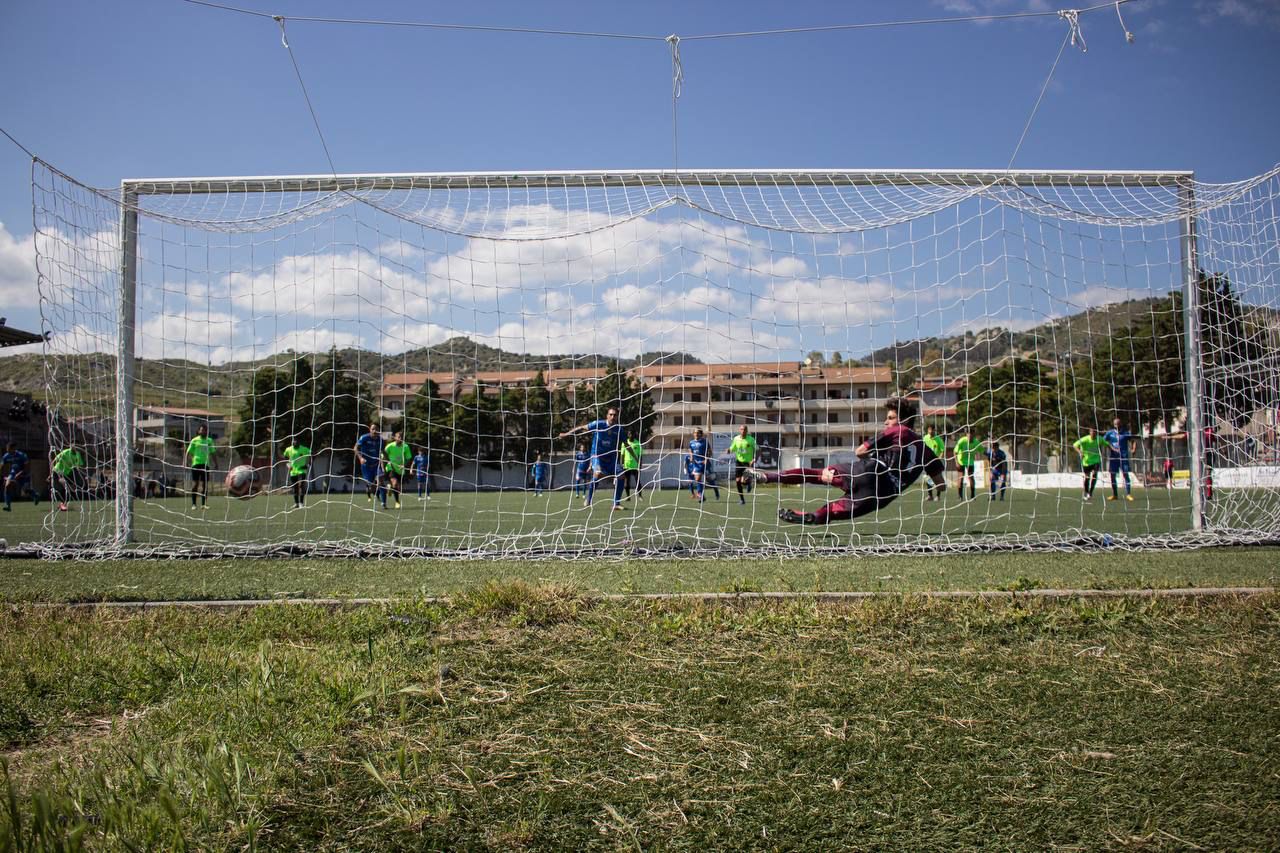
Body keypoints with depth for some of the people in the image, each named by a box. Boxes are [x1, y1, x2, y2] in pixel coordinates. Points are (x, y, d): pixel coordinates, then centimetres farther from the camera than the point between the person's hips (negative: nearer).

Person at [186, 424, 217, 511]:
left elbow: (213, 453, 18)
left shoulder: (209, 441, 12)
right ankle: (193, 504, 4)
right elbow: (189, 452, 2)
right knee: (195, 483, -1)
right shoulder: (194, 440, 2)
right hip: (196, 464, -3)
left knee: (205, 484, 2)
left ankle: (204, 504, 6)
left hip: (206, 464, 3)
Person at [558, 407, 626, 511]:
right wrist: (566, 434, 1)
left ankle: (616, 504, -3)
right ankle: (588, 501, -12)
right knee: (598, 473, -29)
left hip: (612, 457, 4)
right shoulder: (598, 424, -11)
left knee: (620, 475, -14)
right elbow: (582, 428, -2)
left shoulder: (619, 429, -3)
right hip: (597, 455, -3)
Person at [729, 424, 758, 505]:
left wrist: (754, 459, -21)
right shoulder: (736, 439, 2)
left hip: (748, 462, -3)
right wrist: (729, 450, -11)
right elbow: (732, 449, 12)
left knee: (743, 481, -16)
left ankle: (749, 482, 23)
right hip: (739, 461, 4)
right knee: (737, 481, -1)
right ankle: (741, 498, 17)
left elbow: (756, 450, -6)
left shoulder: (751, 439, -9)